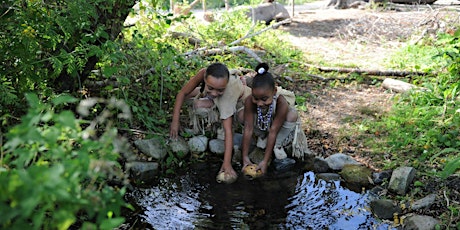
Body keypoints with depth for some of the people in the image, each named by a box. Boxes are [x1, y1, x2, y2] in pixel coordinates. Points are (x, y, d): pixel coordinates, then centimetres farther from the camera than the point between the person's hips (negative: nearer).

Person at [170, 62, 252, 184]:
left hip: (241, 100, -3)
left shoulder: (228, 92, -45)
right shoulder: (203, 74, -38)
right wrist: (175, 121, -28)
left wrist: (227, 163, -47)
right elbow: (183, 93, -24)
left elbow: (228, 131, -45)